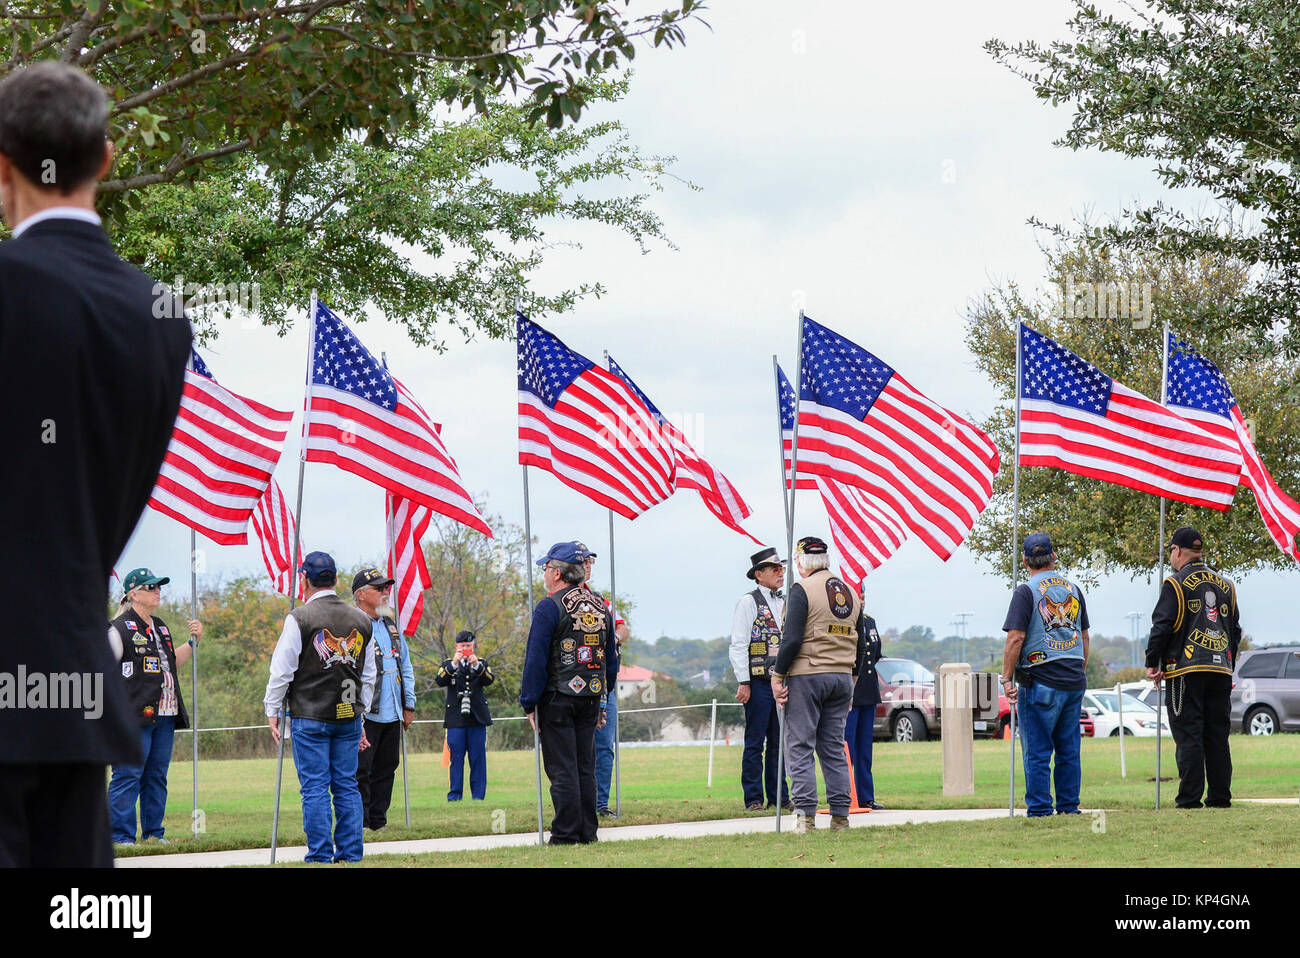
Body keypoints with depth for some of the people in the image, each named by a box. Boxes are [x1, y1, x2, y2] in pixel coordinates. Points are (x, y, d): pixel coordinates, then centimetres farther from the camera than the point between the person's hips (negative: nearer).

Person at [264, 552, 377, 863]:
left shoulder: (300, 618, -8)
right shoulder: (361, 620, 8)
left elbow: (282, 670, -6)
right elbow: (369, 676, 15)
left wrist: (272, 710, 5)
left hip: (310, 719, -4)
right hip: (349, 717, 4)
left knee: (315, 788, -1)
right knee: (347, 786, 9)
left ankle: (320, 855, -1)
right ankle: (350, 854, 9)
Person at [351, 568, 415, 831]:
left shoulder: (391, 627, 18)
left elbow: (406, 668, 24)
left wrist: (409, 705, 18)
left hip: (392, 715, 8)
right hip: (365, 715, -8)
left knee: (386, 770, 11)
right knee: (360, 771, -6)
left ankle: (378, 821, 18)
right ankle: (358, 824, -3)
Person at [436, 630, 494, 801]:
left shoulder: (481, 663, 13)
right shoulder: (448, 664, 10)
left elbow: (489, 680, -4)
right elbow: (440, 681, -8)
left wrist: (476, 665, -20)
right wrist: (453, 664, -21)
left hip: (477, 717, 1)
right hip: (456, 719, -1)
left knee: (478, 757, 0)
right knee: (456, 757, -2)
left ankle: (478, 794, 4)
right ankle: (455, 794, 1)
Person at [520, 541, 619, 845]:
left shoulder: (549, 608, -10)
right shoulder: (602, 609, 11)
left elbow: (535, 660, -12)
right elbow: (611, 660, 16)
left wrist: (529, 704, -6)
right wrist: (602, 702, 21)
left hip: (557, 701, -6)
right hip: (591, 700, 6)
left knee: (562, 770, -4)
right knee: (585, 768, 11)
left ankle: (566, 834, -5)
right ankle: (588, 832, 11)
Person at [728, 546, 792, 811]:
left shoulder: (787, 603, 16)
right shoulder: (748, 602, -3)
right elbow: (738, 646, -7)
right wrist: (743, 682, -13)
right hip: (758, 681, -6)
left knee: (779, 742, 8)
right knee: (755, 742, -2)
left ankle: (779, 797, 13)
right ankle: (753, 799, 2)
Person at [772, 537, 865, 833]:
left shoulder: (803, 590, -9)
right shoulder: (850, 593, 13)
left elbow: (792, 639, -16)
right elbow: (861, 645, 16)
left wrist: (778, 676, -9)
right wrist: (851, 681, 22)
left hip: (806, 676, -6)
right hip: (842, 678, 6)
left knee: (799, 747, -3)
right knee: (834, 748, 10)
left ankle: (805, 816, -10)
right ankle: (840, 816, 6)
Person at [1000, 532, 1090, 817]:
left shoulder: (1027, 591, -8)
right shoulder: (1073, 589, 12)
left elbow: (1016, 638, -15)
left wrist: (1007, 679, -11)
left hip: (1041, 681, -6)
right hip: (1074, 681, 6)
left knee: (1037, 751, -2)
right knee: (1069, 750, 11)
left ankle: (1040, 810, -4)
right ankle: (1069, 807, 13)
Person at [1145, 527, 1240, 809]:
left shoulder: (1176, 584, -3)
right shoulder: (1225, 585, 16)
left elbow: (1162, 626, -7)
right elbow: (1235, 629, 19)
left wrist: (1152, 663, 1)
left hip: (1186, 670, -5)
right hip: (1221, 671, 5)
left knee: (1188, 736, -5)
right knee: (1218, 736, 8)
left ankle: (1190, 798, -8)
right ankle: (1220, 796, 8)